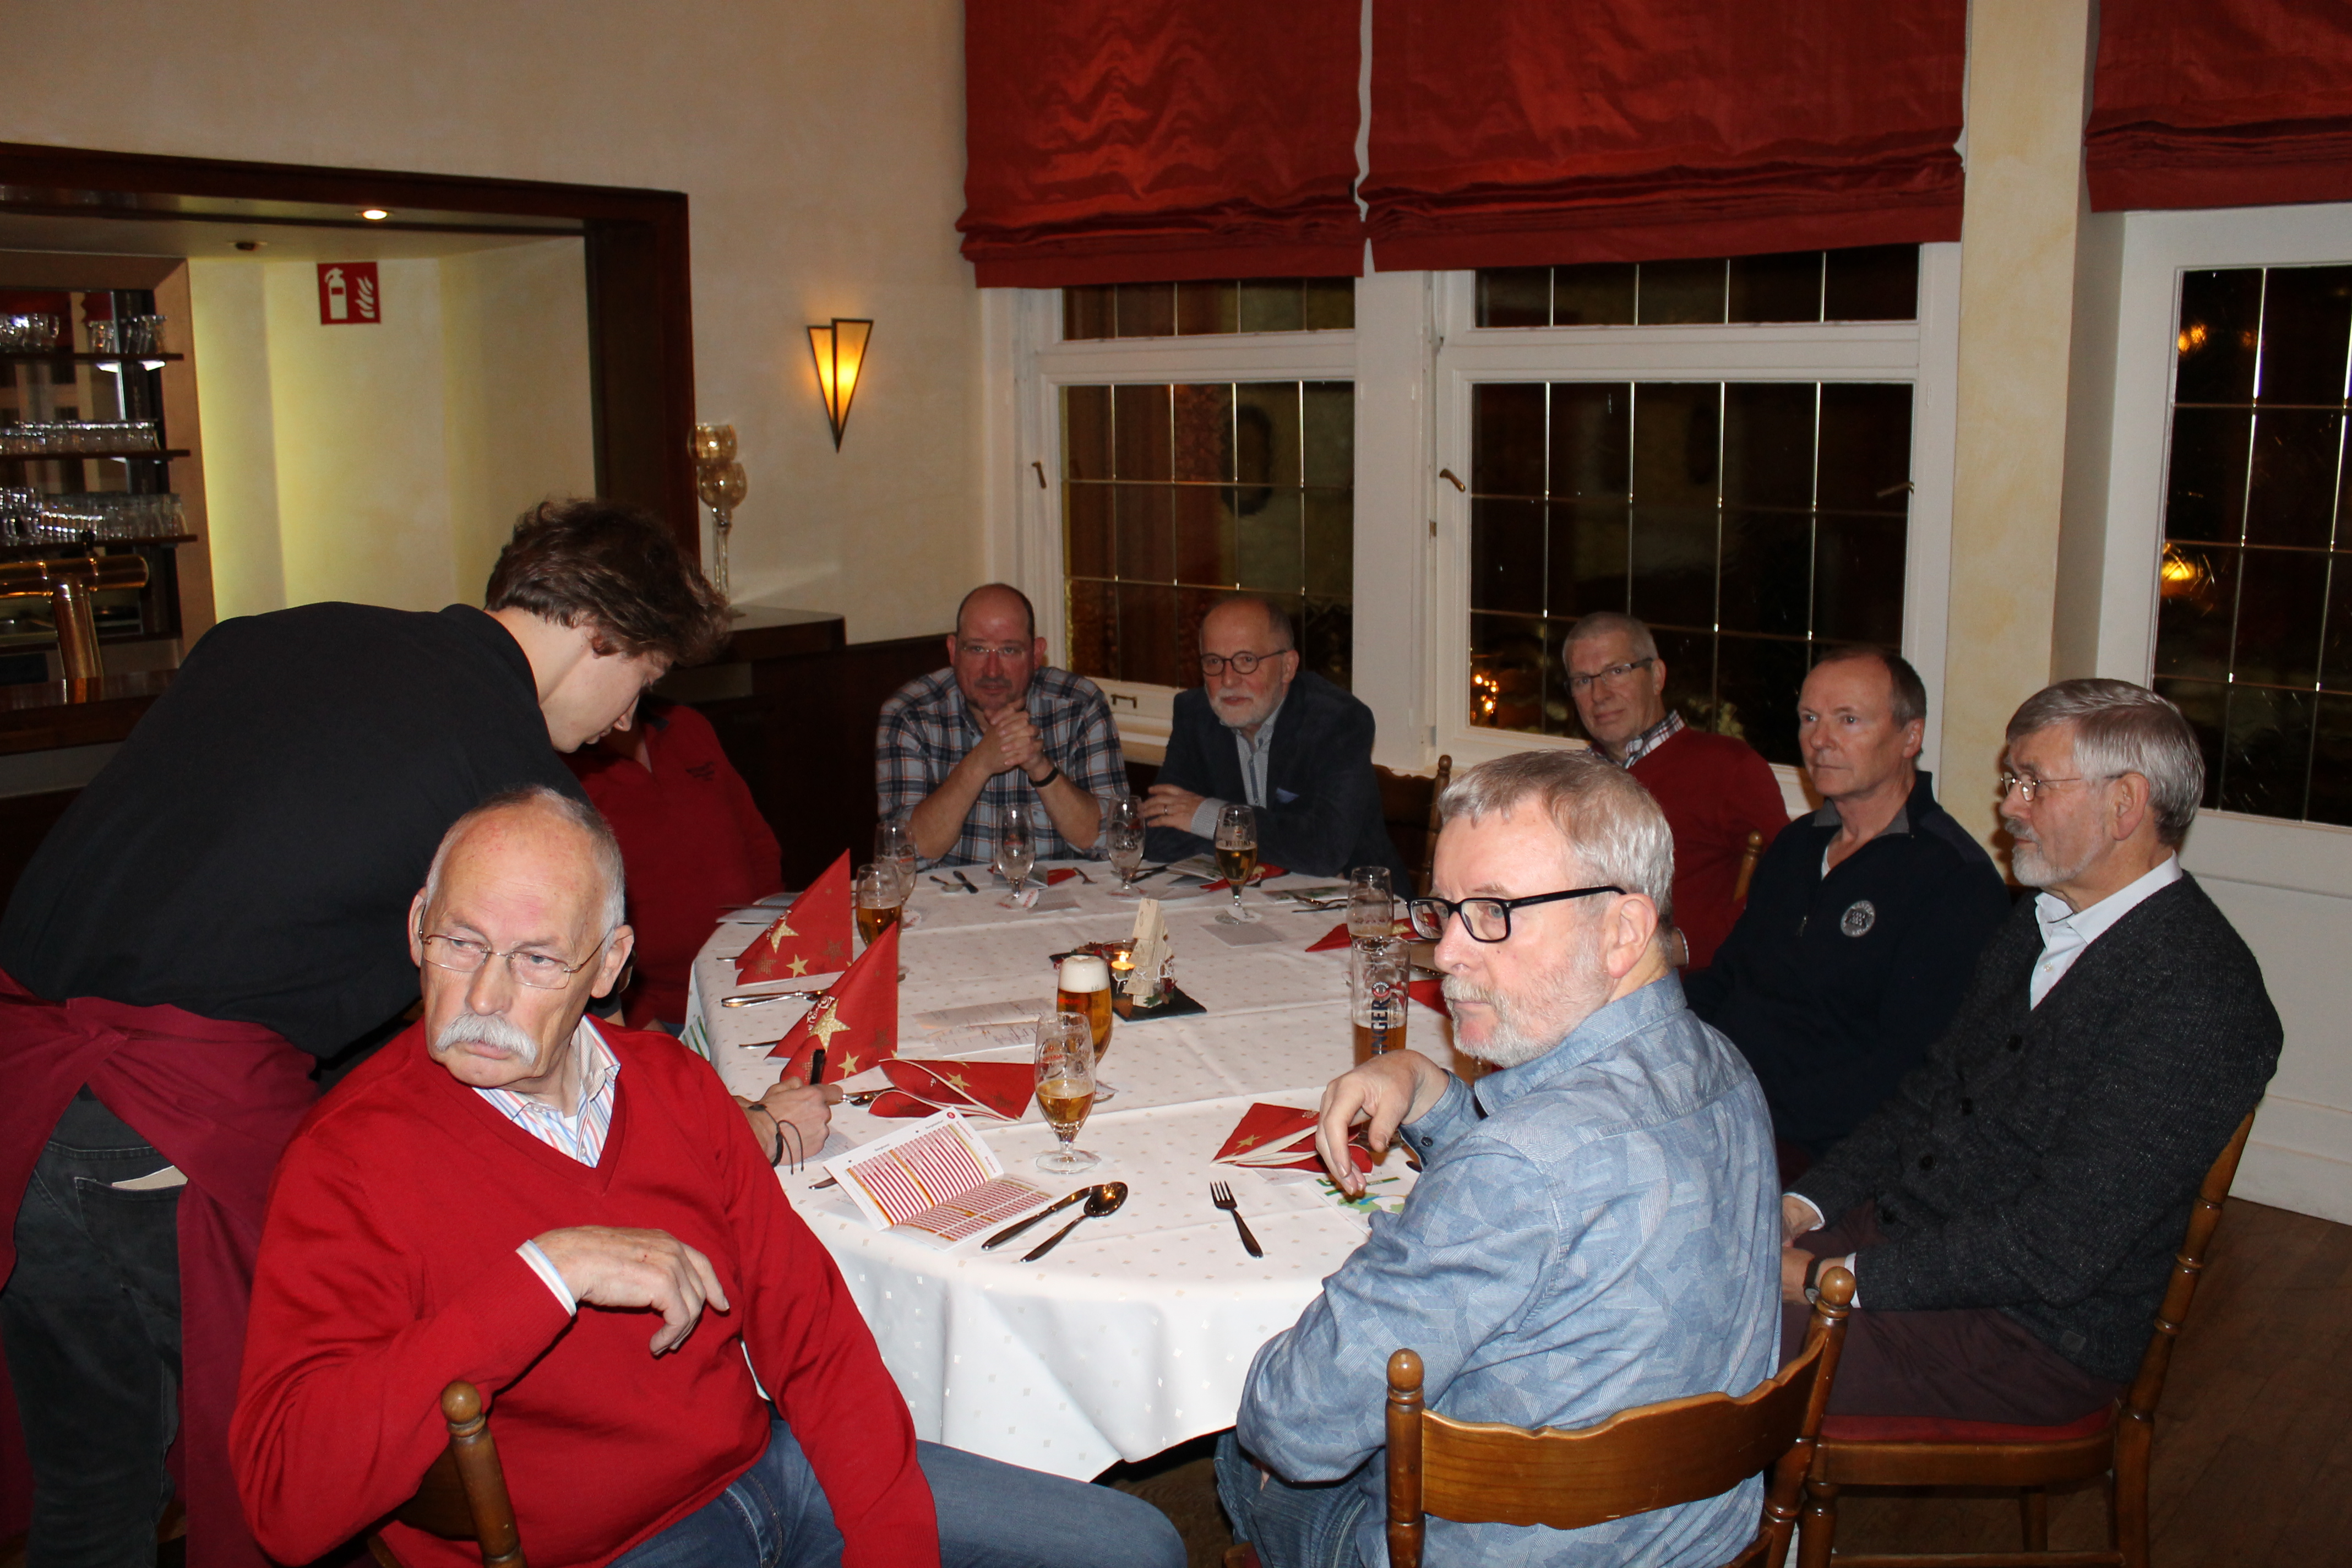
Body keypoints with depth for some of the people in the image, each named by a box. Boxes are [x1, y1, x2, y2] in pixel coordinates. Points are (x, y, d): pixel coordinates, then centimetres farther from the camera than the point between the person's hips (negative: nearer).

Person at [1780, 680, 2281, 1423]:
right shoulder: (2040, 924, 10)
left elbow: (2059, 1250, -24)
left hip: (2033, 1331, -8)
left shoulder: (2198, 997, -21)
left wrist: (1840, 1279, -22)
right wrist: (1805, 1203, -1)